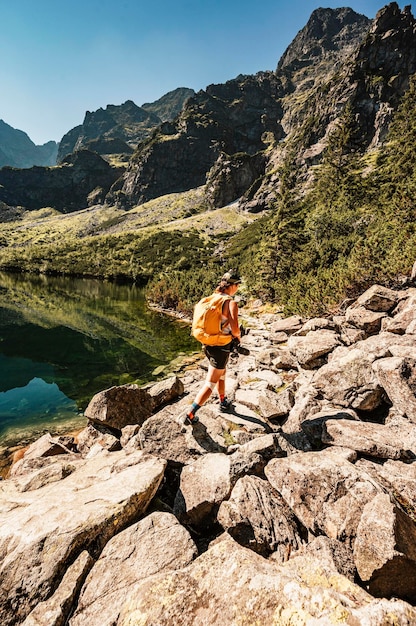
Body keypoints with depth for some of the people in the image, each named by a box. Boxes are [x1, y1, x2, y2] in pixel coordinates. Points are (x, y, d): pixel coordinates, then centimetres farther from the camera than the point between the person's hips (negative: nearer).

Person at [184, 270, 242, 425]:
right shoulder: (231, 303, -19)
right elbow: (235, 328, -26)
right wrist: (238, 335, -3)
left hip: (208, 344, 8)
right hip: (221, 348, -7)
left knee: (222, 374, 29)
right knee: (210, 384, 4)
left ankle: (223, 403, 48)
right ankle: (190, 415, 6)